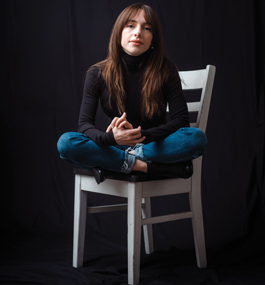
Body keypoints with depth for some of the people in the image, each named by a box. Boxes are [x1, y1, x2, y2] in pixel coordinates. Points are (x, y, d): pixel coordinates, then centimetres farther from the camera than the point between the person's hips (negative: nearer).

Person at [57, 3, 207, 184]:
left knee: (197, 138, -30)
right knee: (66, 143, -26)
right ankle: (145, 166, -27)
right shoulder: (98, 74, -4)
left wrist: (142, 135, -27)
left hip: (155, 146, 0)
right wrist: (111, 138, -32)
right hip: (115, 147, 0)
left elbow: (181, 120, -9)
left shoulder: (165, 70, -6)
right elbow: (85, 123, -9)